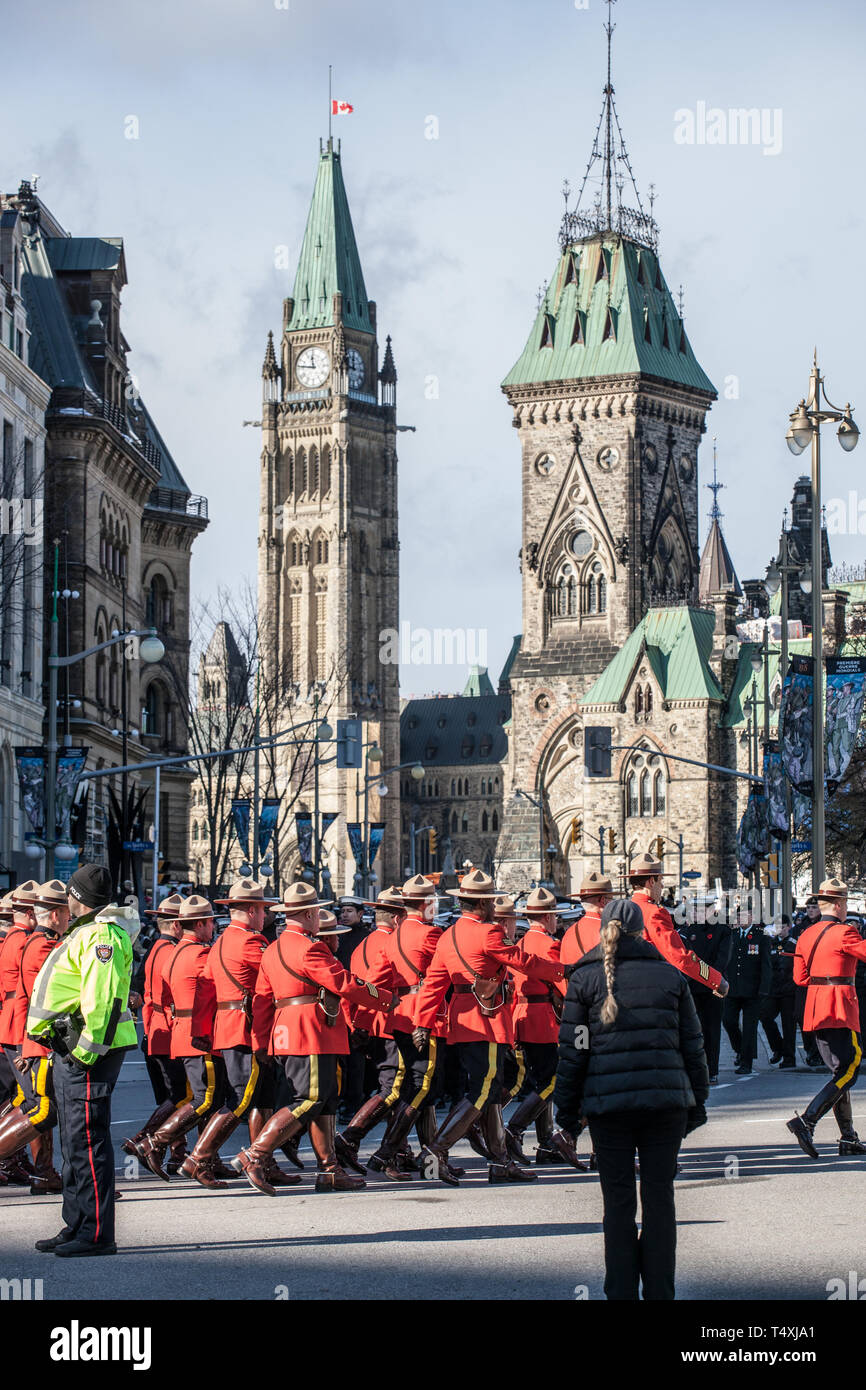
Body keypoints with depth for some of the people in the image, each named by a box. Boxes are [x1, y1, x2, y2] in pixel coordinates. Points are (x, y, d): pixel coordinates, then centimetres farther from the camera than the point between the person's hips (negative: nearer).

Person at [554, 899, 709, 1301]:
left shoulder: (584, 978, 3)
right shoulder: (670, 976, 8)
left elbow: (572, 1050, 1)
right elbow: (693, 1045, 10)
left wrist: (566, 1108, 7)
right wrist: (697, 1101, 17)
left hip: (608, 1102, -1)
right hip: (667, 1099, 1)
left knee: (618, 1203, 5)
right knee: (659, 1197, 7)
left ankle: (622, 1292, 8)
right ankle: (659, 1291, 8)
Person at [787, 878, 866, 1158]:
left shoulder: (806, 935, 10)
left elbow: (800, 977, 12)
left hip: (815, 1008, 9)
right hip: (840, 1010, -9)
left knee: (841, 1072, 14)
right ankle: (806, 1121, -21)